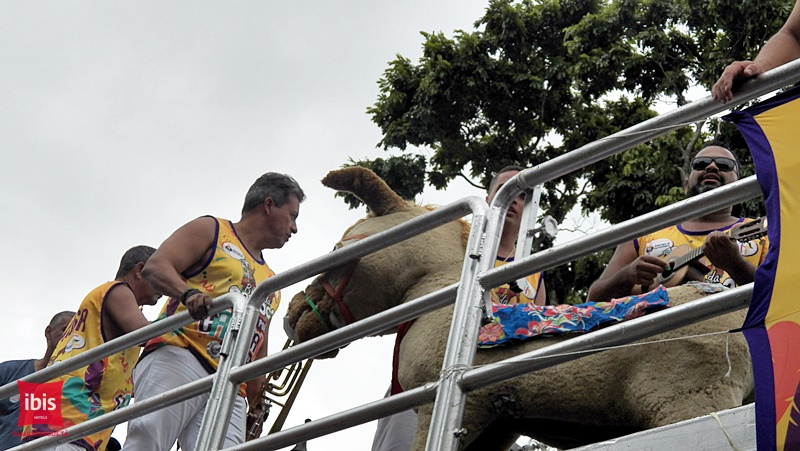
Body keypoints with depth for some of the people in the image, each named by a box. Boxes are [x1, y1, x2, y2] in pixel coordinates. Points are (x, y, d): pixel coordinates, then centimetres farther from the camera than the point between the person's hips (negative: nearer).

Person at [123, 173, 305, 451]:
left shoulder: (272, 286, 34)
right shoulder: (212, 230, 16)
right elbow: (155, 266, 0)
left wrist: (256, 408, 25)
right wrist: (188, 293, -20)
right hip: (179, 357, -5)